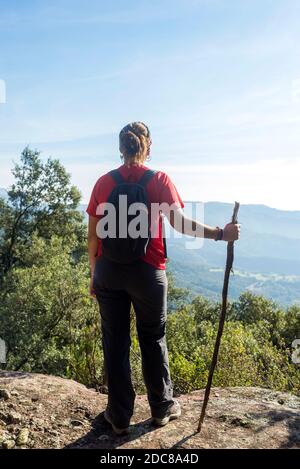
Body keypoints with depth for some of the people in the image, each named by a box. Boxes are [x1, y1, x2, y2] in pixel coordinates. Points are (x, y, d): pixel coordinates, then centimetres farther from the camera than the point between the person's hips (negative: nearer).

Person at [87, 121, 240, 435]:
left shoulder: (103, 182, 2)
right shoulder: (158, 180, -4)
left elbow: (93, 235, 3)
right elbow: (179, 223, -17)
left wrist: (94, 274, 12)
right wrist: (220, 233, -10)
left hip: (108, 270, 2)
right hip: (147, 271, -2)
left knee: (115, 342, 11)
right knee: (153, 340, 15)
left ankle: (119, 416, 24)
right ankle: (162, 408, 32)